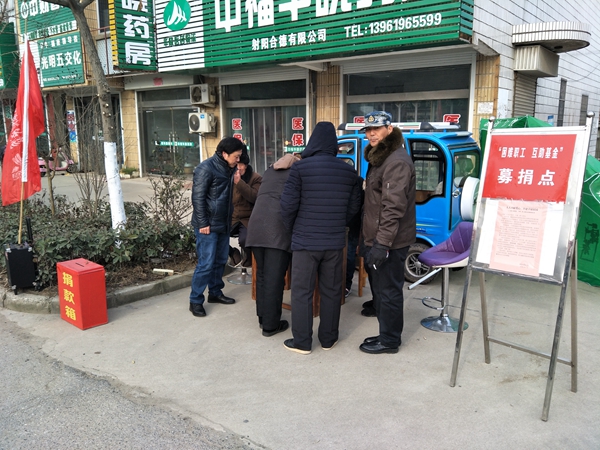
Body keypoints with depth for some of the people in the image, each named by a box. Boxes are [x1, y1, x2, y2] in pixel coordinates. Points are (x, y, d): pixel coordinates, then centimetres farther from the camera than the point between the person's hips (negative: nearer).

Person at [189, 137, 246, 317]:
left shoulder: (228, 169, 10)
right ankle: (195, 300, 8)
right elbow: (198, 198, -16)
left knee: (220, 261, 14)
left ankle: (215, 292, 30)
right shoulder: (206, 168, -14)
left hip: (223, 224, 8)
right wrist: (203, 223, -17)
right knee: (206, 263, -5)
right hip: (208, 225, -8)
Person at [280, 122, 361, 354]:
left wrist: (291, 228, 9)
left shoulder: (300, 168, -10)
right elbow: (354, 207, 8)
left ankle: (302, 342, 13)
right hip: (335, 241, 4)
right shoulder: (348, 171, 3)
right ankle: (328, 338, 24)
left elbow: (288, 204, -10)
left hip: (305, 240, -3)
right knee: (331, 291, 13)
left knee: (302, 291, 6)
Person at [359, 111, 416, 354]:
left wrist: (382, 244, -25)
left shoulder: (397, 162, -18)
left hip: (389, 242, -10)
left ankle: (389, 341, 15)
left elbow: (393, 208, -24)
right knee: (380, 289, 18)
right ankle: (386, 334, 32)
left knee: (388, 291, 1)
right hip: (377, 238, 10)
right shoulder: (379, 158, 16)